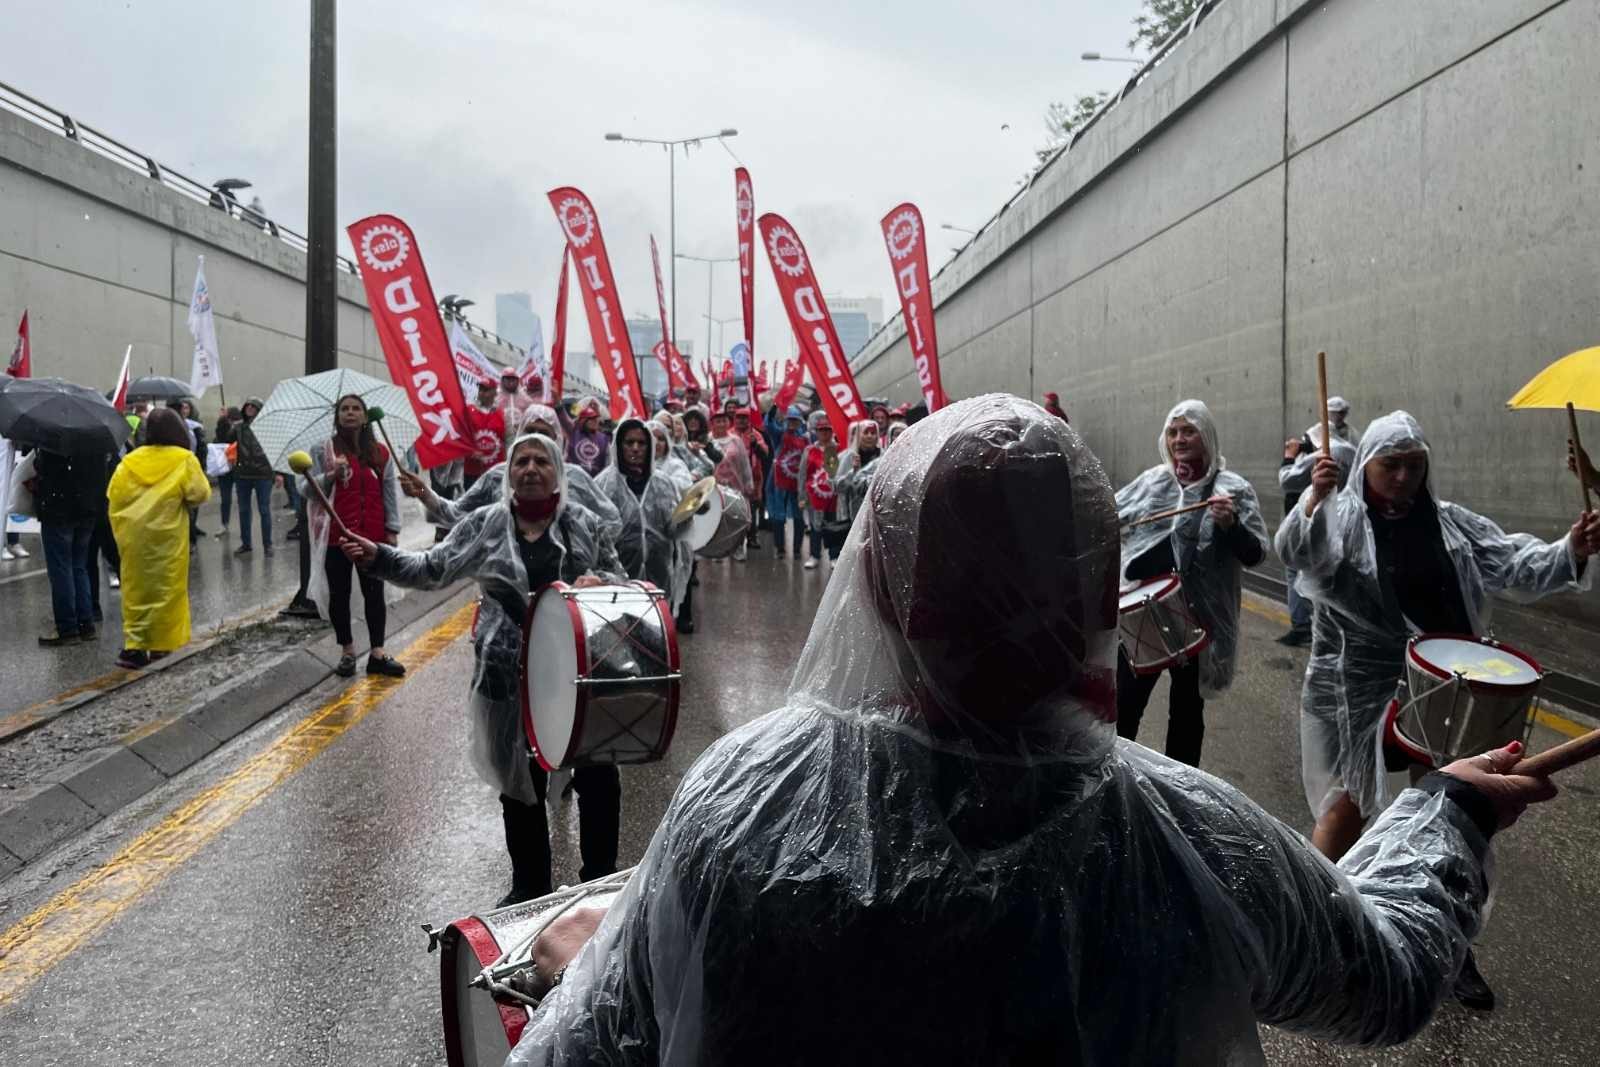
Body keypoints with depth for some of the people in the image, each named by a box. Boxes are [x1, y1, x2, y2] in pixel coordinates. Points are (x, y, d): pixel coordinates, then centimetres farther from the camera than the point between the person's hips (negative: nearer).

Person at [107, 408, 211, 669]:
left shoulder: (130, 461, 5)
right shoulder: (184, 460, -6)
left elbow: (113, 494, 3)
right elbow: (200, 494, -11)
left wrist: (137, 506, 14)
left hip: (134, 537, 4)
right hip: (167, 537, -4)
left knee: (136, 590, 11)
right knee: (166, 590, 4)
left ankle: (134, 646, 9)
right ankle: (162, 648, 7)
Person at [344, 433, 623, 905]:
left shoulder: (583, 523, 2)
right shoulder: (484, 524, 1)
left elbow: (619, 579, 11)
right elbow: (432, 568, 2)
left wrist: (598, 581, -11)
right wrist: (378, 557, -11)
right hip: (511, 677, 0)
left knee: (598, 776, 6)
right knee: (521, 781, 13)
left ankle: (601, 880, 26)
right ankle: (529, 886, 31)